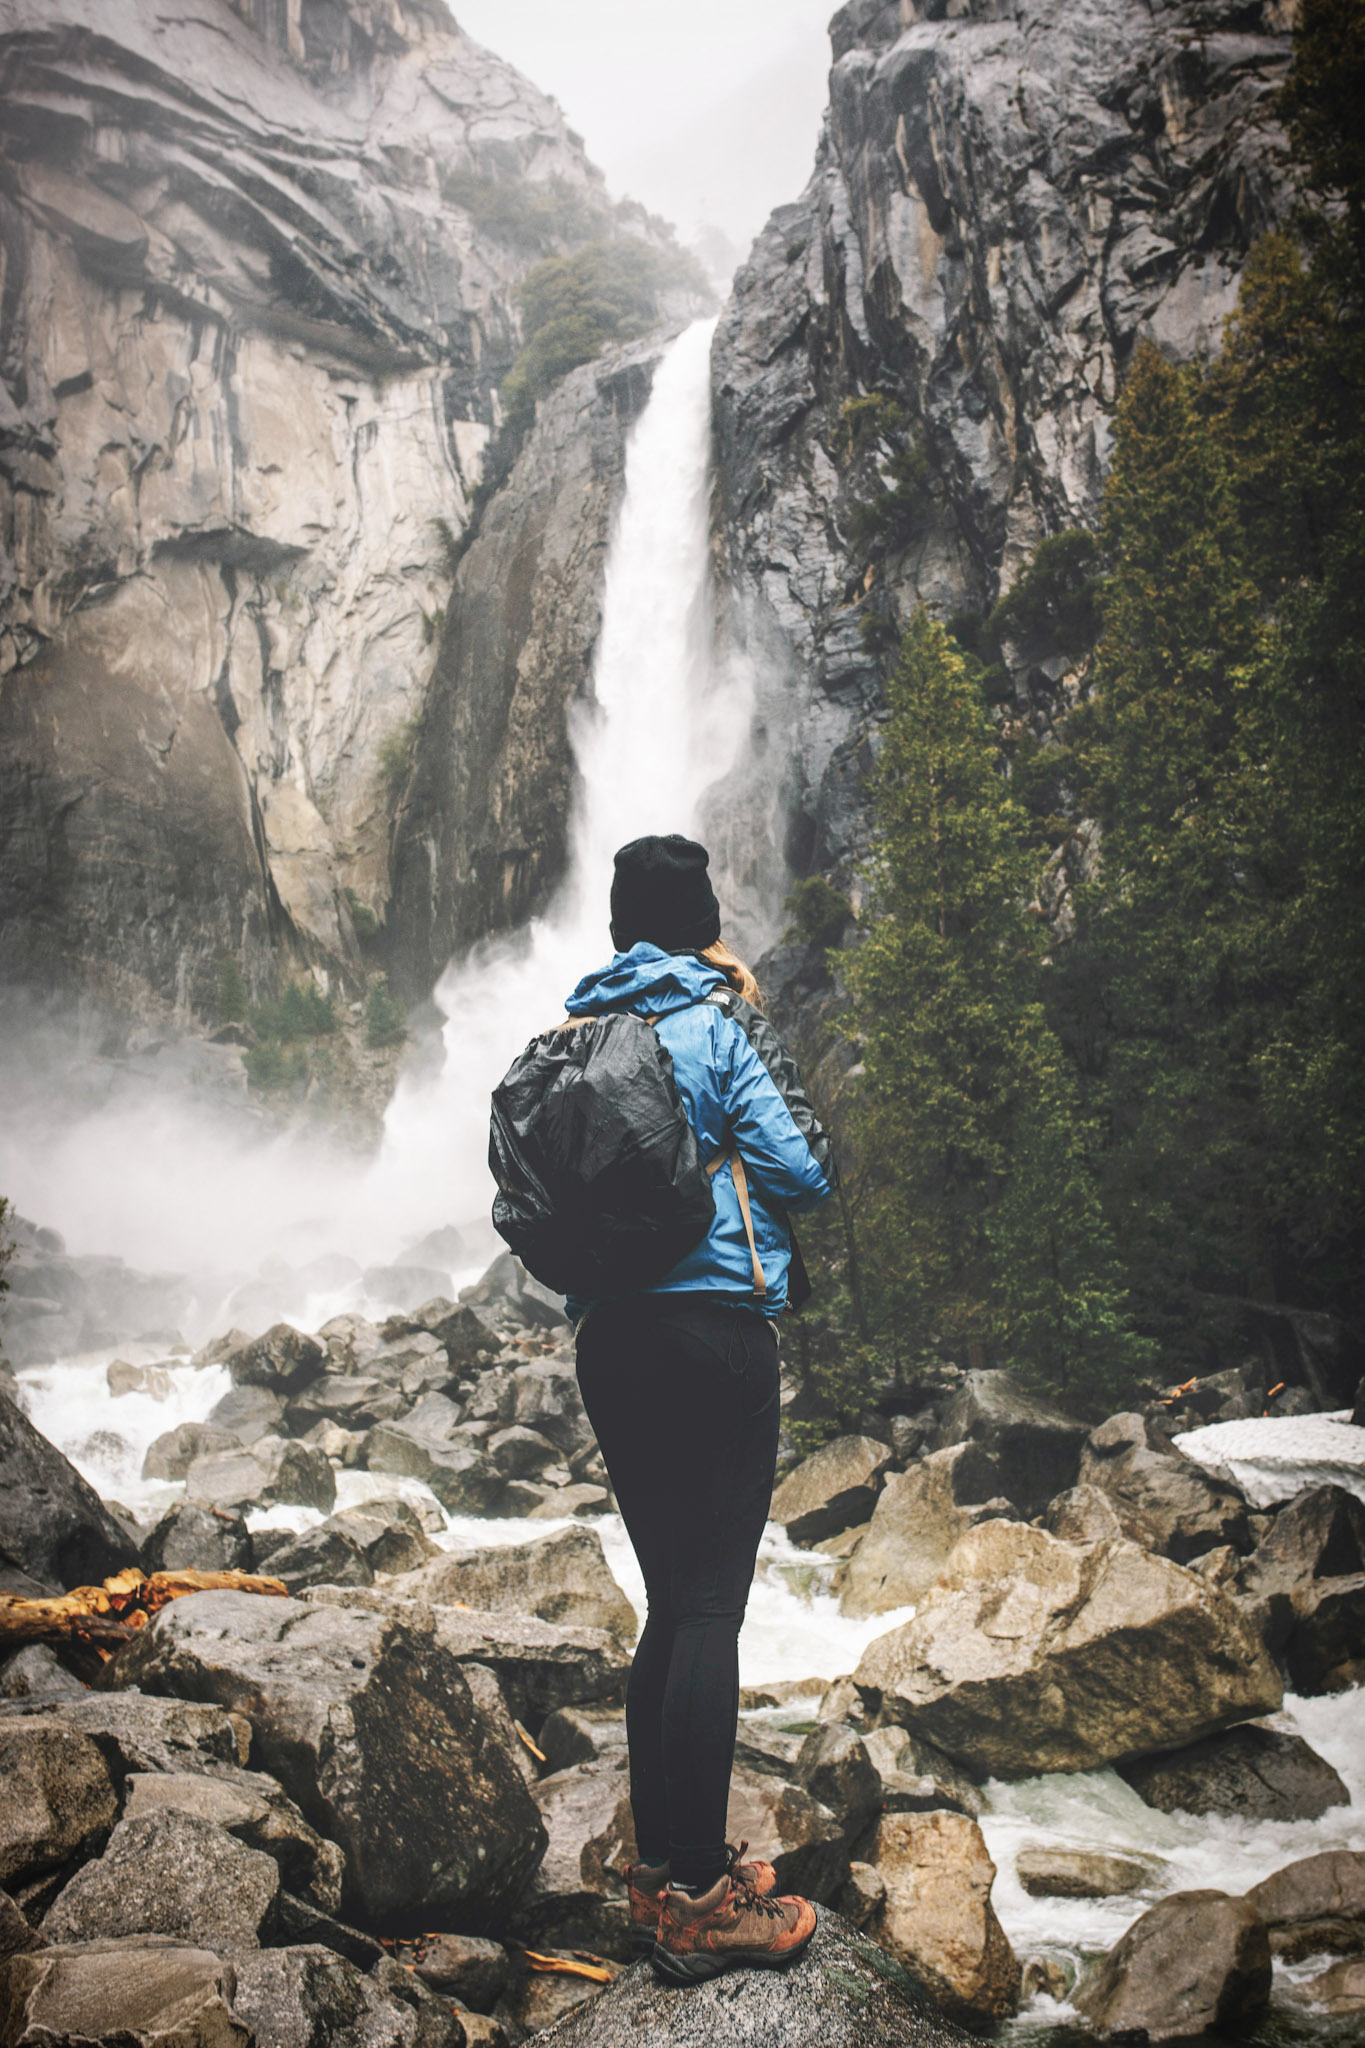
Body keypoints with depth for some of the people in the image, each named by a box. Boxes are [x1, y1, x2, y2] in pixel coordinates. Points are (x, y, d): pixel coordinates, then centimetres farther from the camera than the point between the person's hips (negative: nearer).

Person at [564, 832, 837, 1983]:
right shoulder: (722, 1018, -6)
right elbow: (805, 1168, -9)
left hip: (607, 1337, 6)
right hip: (715, 1327, -6)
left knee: (671, 1600, 15)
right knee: (712, 1607, -1)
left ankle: (661, 1867, 23)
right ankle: (697, 1902, 5)